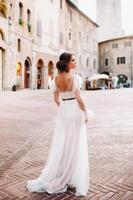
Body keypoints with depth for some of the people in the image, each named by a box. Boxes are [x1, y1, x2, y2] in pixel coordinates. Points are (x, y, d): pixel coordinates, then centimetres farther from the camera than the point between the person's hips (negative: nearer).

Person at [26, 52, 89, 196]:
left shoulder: (56, 79, 2)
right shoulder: (75, 77, -15)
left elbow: (56, 99, 7)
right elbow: (79, 98, -16)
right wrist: (85, 113, -5)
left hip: (62, 111, 5)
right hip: (75, 110, -5)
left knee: (61, 144, 13)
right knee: (76, 145, 7)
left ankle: (58, 177, 22)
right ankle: (74, 178, 18)